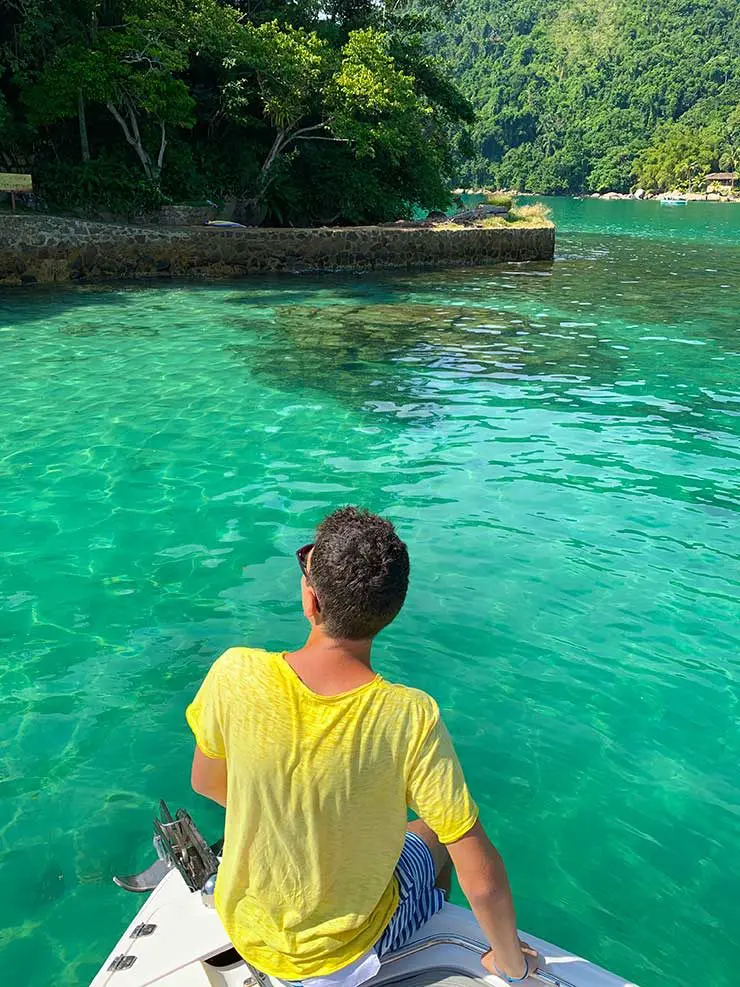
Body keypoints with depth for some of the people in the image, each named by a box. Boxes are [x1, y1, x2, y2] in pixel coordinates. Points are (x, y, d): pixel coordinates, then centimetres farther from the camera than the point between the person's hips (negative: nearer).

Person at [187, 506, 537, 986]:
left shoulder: (235, 675, -25)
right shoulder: (411, 719, -31)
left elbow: (207, 783, -6)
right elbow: (484, 882, -25)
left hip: (247, 932, 2)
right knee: (432, 833, 25)